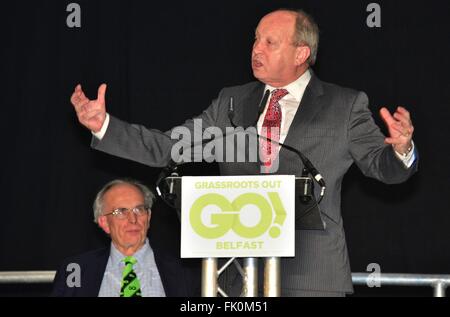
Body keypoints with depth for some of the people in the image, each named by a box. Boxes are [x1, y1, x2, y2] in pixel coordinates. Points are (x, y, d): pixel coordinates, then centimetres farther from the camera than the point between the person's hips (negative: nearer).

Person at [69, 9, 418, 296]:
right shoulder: (231, 102, 13)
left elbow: (380, 164, 0)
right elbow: (166, 147, 13)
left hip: (312, 275, -3)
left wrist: (401, 150, -25)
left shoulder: (344, 106, 3)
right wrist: (104, 126, 1)